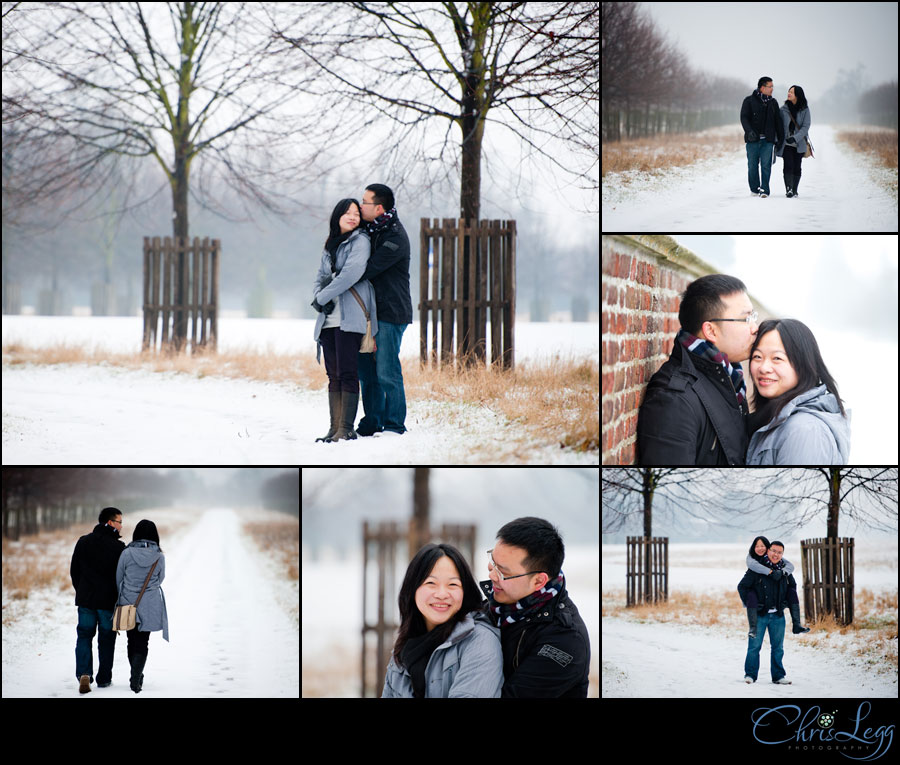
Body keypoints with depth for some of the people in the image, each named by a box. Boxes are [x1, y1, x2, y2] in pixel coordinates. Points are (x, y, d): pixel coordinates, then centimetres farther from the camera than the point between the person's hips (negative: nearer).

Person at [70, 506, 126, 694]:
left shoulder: (83, 542, 3)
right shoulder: (118, 547, -11)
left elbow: (74, 571, 8)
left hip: (85, 599, 3)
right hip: (109, 601, -3)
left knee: (84, 636, 8)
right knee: (107, 639, 10)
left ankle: (84, 674, -12)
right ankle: (104, 679, 15)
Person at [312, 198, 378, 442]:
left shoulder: (360, 241, -2)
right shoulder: (330, 246, 20)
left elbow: (352, 273, -15)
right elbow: (320, 277, 19)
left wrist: (322, 297, -9)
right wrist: (320, 297, -3)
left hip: (350, 318, -7)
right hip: (329, 319, 7)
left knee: (347, 374, -11)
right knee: (333, 375, 5)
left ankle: (347, 429, -12)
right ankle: (335, 428, 6)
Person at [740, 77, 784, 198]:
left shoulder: (773, 103, 13)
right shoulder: (749, 101, 2)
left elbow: (778, 121, 17)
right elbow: (744, 118, -7)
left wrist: (780, 138, 11)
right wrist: (749, 131, -24)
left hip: (768, 140, 2)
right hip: (753, 139, -2)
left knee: (766, 165, -7)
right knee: (753, 165, 3)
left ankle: (764, 190, -5)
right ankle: (754, 189, 14)